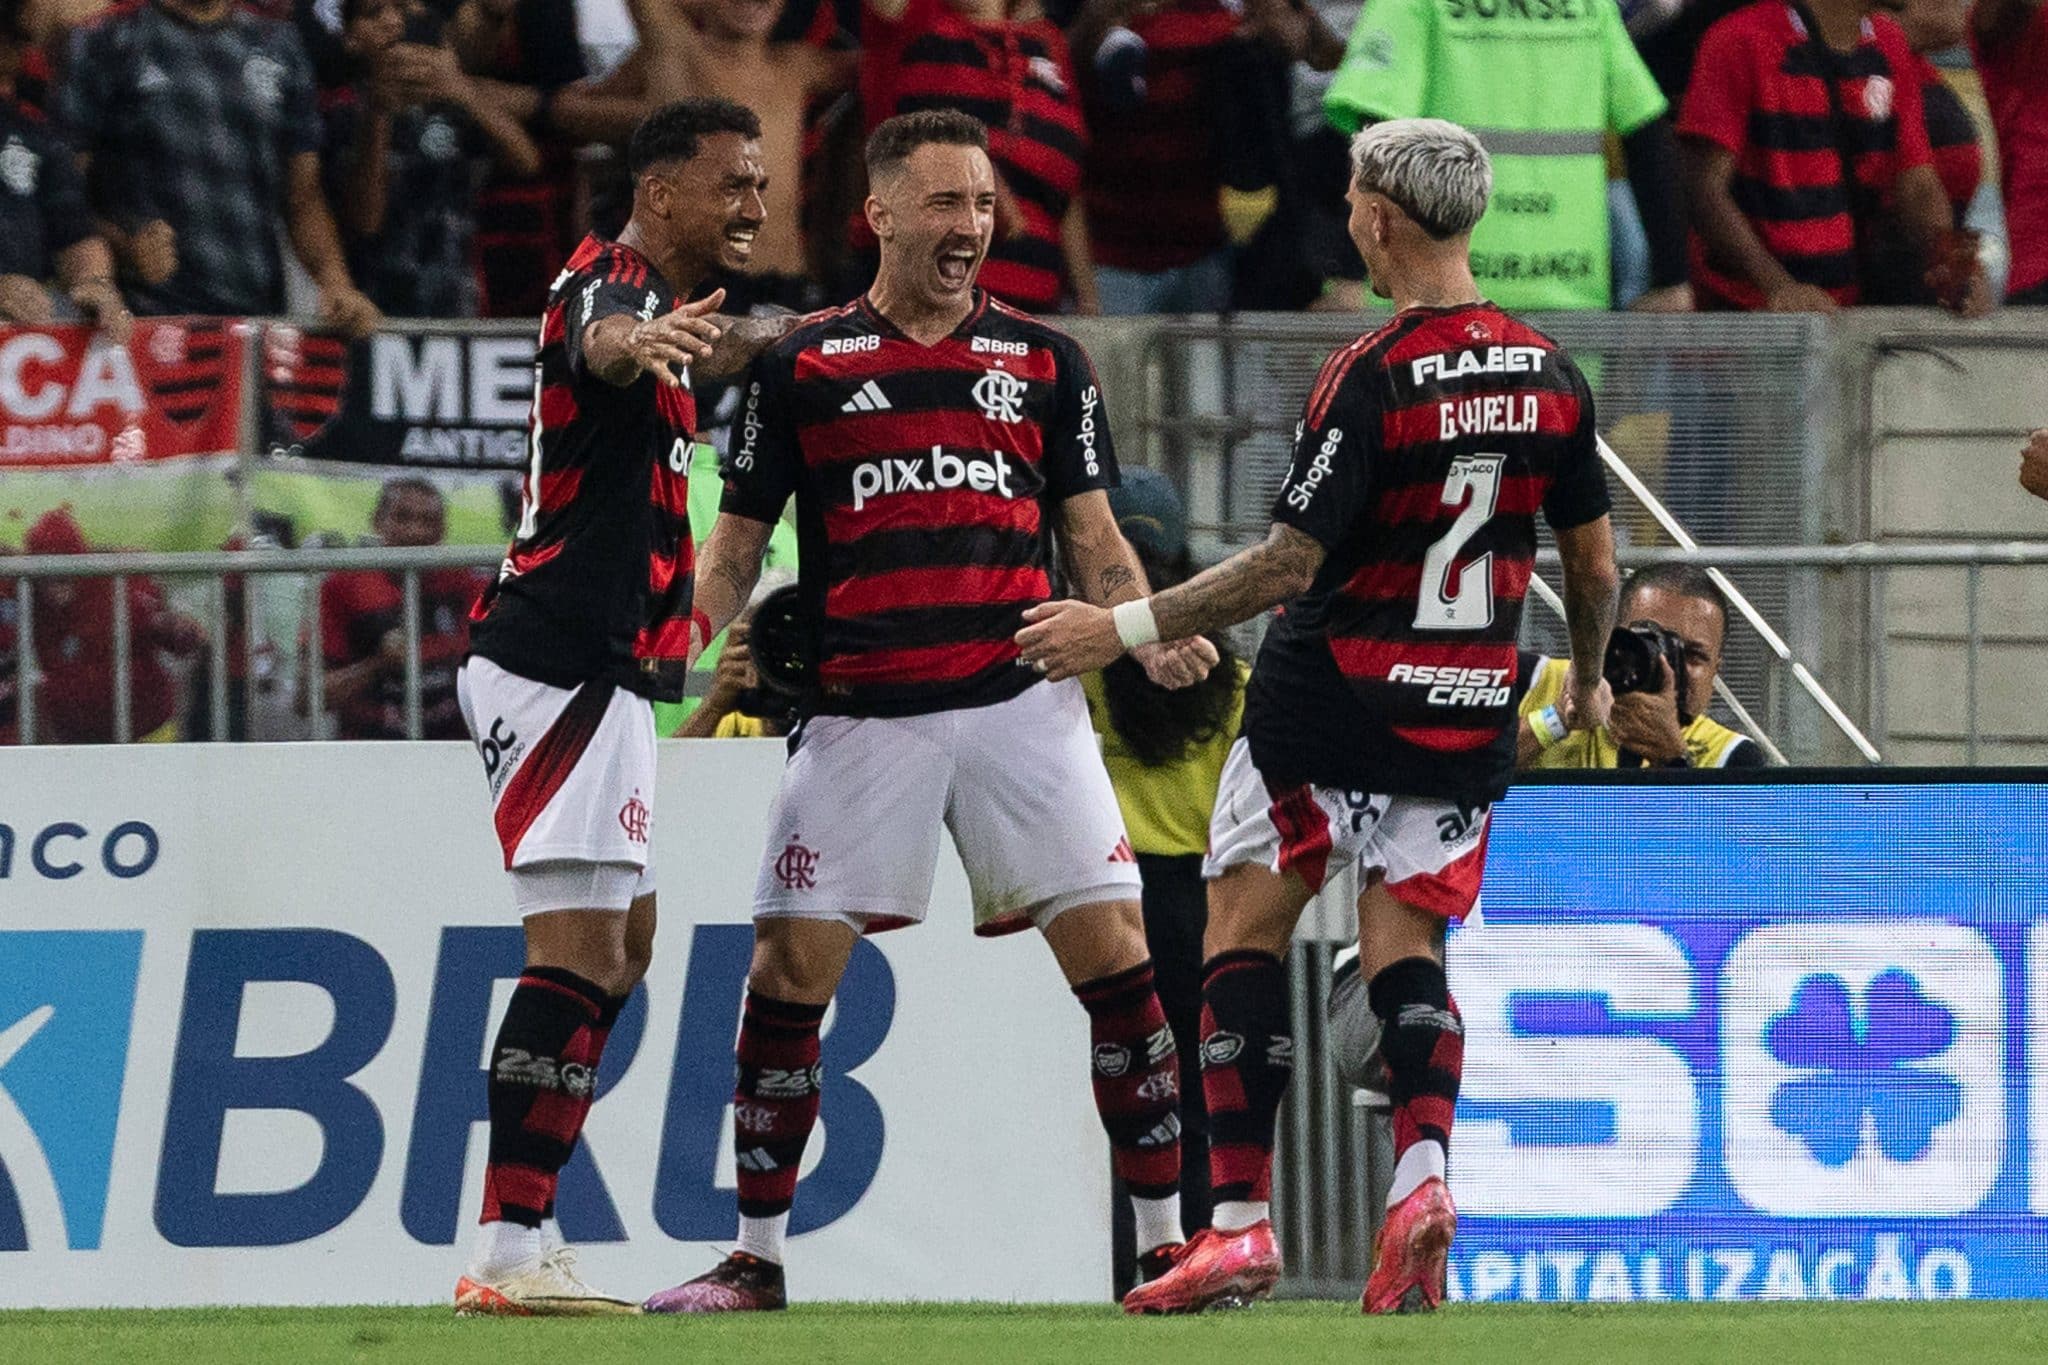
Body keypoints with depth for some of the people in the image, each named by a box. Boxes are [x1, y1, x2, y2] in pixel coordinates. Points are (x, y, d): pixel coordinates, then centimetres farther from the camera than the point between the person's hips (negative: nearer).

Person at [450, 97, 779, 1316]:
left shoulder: (659, 298, 18)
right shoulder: (610, 284, -14)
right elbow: (602, 340, -41)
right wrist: (641, 341, -63)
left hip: (601, 667, 11)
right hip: (559, 659, -11)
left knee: (623, 946, 16)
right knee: (582, 951, -16)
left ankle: (519, 1241, 18)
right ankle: (509, 1252, -21)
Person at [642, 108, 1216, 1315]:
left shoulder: (1045, 362, 11)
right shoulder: (802, 367, 7)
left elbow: (1094, 539, 11)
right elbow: (737, 543, 8)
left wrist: (1152, 635, -8)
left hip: (1018, 703, 1)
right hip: (861, 714, -1)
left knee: (1115, 947, -8)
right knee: (791, 967, -4)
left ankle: (1164, 1240, 0)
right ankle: (757, 1256, 8)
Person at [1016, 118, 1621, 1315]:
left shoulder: (1374, 376, -15)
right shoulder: (1549, 375, 3)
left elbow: (1291, 562, -17)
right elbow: (1595, 563, 11)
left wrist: (1124, 629, -12)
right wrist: (1589, 679, 30)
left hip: (1332, 703, -5)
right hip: (1470, 716, 5)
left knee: (1245, 928, 6)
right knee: (1406, 947, 10)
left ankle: (1242, 1221, 0)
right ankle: (1422, 1167, -17)